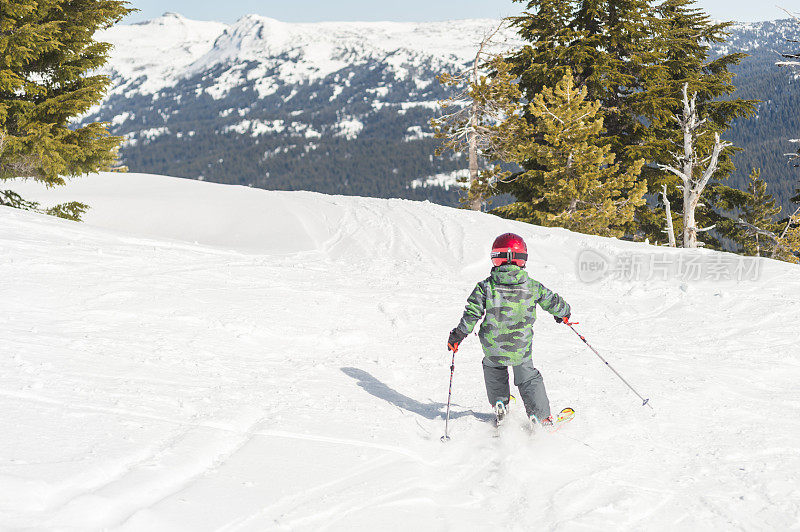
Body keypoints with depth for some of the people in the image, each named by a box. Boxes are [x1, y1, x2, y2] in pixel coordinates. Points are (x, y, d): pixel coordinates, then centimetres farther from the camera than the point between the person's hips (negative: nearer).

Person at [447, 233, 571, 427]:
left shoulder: (486, 286, -11)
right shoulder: (532, 287, -6)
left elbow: (472, 314, -12)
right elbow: (553, 302, 7)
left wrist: (458, 336, 0)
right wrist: (564, 313, 29)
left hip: (493, 347, 0)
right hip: (522, 348, 1)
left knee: (493, 371, 31)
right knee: (528, 379, 20)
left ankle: (499, 403, 26)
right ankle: (541, 416, 15)